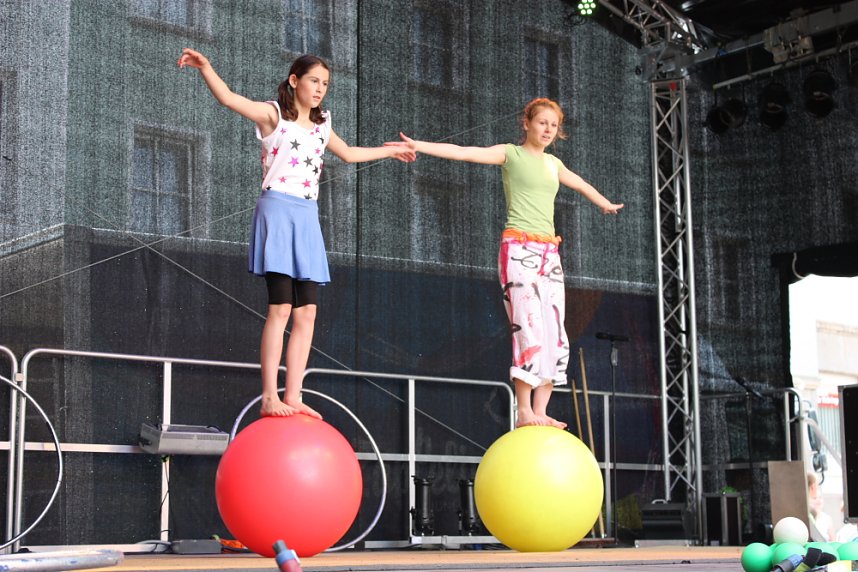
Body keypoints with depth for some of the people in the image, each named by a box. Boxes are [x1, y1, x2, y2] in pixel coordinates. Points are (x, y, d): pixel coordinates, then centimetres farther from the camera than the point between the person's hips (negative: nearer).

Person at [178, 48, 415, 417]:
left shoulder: (321, 125, 20)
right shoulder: (274, 114, 1)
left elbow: (349, 154, 38)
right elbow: (228, 98, -15)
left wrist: (389, 151, 47)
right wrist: (205, 67, -31)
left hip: (307, 217, 7)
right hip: (278, 211, -7)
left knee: (306, 313, 0)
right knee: (281, 308, -15)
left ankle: (293, 397, 2)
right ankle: (269, 397, -14)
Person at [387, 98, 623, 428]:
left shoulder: (553, 163, 20)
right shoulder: (510, 153, 3)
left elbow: (581, 184, 40)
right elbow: (463, 152, -8)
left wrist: (605, 203, 56)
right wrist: (419, 145, -20)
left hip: (549, 252, 7)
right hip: (518, 248, -7)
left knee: (555, 334, 0)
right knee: (529, 326, -19)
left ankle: (540, 411, 3)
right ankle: (524, 411, -18)